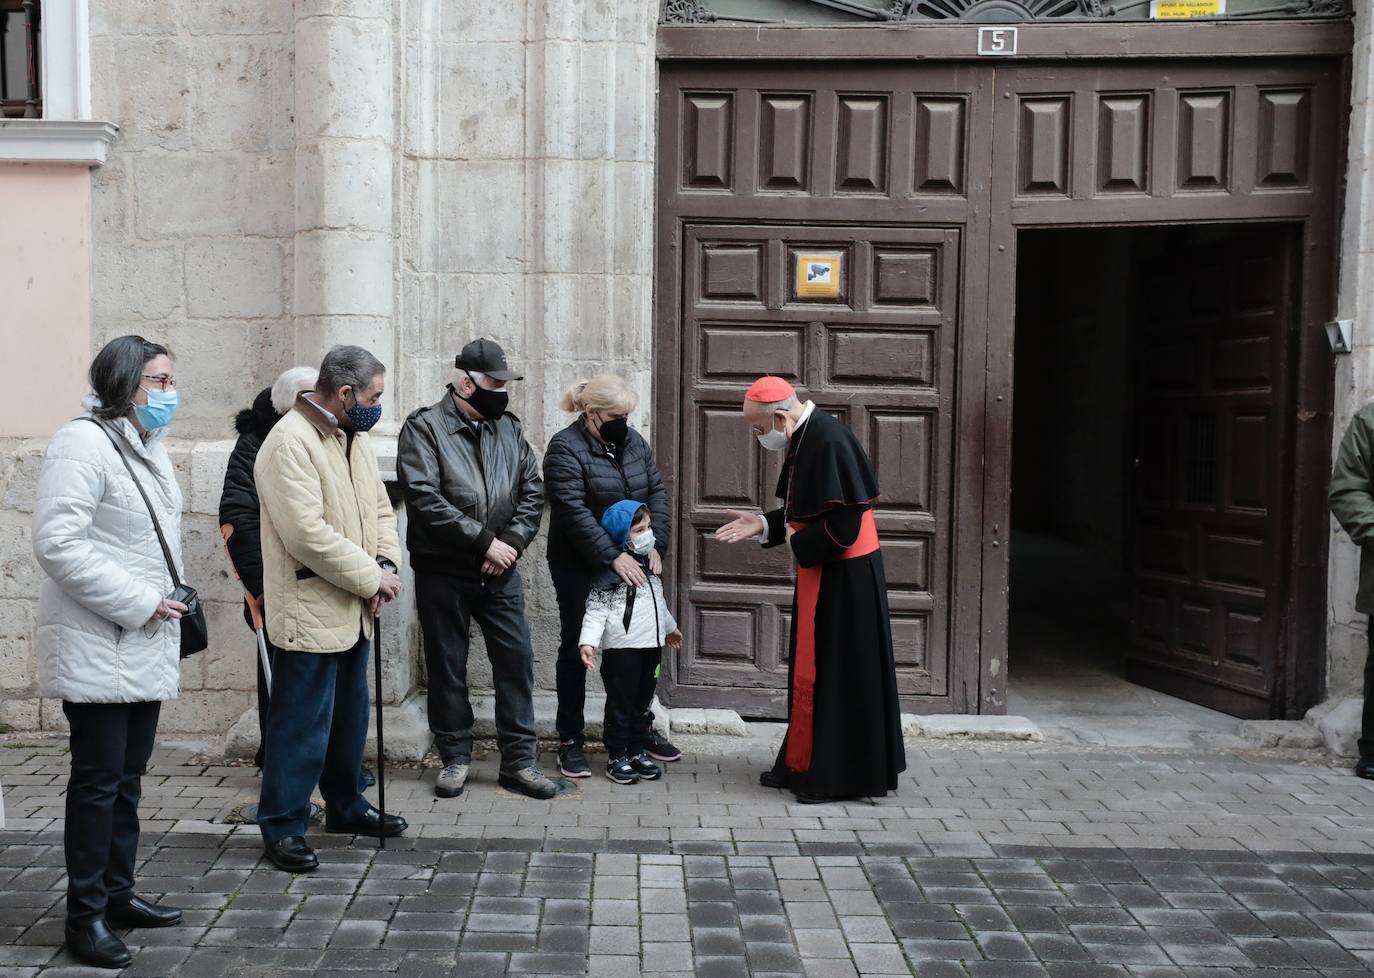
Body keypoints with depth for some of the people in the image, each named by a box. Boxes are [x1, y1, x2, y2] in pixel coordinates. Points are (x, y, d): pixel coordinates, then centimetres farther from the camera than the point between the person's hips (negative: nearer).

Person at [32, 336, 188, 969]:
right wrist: (138, 603, -20)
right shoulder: (83, 443, -15)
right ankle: (85, 915, 11)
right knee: (99, 781, -1)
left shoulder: (149, 446, 13)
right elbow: (58, 543, -23)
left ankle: (118, 894, 27)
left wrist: (166, 599, 12)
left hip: (145, 649, 8)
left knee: (128, 777, 15)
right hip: (99, 650, -8)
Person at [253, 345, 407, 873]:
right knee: (302, 724, -1)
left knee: (350, 715, 19)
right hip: (310, 611, -9)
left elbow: (379, 507, 14)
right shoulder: (289, 442, -18)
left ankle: (345, 804, 35)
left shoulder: (353, 437, 10)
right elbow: (308, 533, -25)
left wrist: (386, 563, -4)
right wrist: (371, 576, -17)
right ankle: (283, 826, 12)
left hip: (352, 610, 9)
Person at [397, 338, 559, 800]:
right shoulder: (425, 428, -8)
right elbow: (425, 499, -18)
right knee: (447, 668, 8)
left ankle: (518, 761, 14)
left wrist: (512, 542, -10)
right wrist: (485, 541, -19)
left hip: (501, 571, 4)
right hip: (443, 571, -4)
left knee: (516, 661, 4)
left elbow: (532, 491, 7)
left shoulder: (509, 428, 9)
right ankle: (455, 757, 23)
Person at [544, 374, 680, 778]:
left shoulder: (632, 441, 8)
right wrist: (613, 556, -24)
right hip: (580, 567, -6)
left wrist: (655, 544, -7)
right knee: (576, 648, 3)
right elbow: (574, 510, -21)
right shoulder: (565, 449, -13)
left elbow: (656, 492, 7)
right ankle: (570, 740, 12)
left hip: (631, 563, 6)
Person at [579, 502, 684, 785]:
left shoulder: (649, 566, 14)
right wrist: (588, 641, -26)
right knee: (620, 704, 1)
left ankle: (638, 751, 25)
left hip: (651, 644, 8)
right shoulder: (612, 570, -12)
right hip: (621, 647, -7)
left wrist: (670, 627, 39)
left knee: (643, 703, 14)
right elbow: (596, 609, -15)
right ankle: (617, 758, 10)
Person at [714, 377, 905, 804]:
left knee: (833, 674, 0)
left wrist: (799, 543, -11)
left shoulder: (828, 443, -23)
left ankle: (835, 776, 12)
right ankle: (803, 765, 26)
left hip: (843, 580, -10)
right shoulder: (803, 438, 8)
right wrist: (764, 525, 6)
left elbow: (843, 524, -26)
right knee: (810, 671, 15)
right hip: (821, 573, 10)